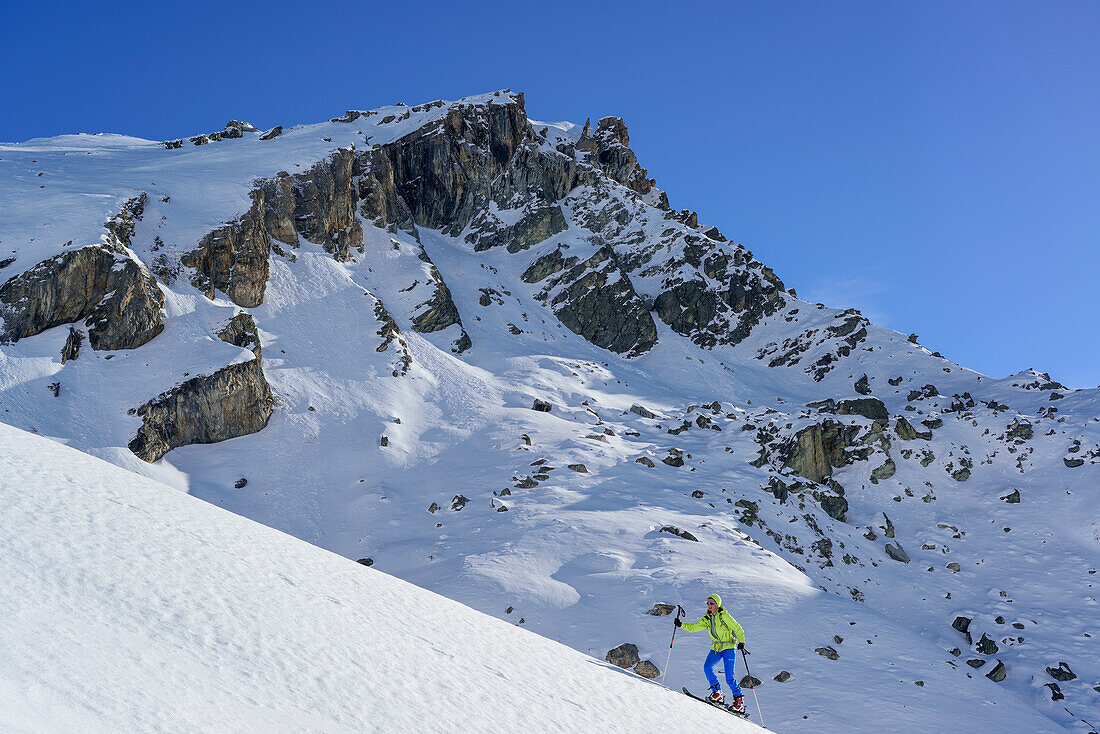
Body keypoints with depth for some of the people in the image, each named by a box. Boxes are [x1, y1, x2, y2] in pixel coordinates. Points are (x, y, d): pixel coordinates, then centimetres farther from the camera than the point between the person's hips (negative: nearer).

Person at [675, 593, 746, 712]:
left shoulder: (724, 616, -10)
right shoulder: (706, 618, 7)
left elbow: (737, 628, -5)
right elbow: (694, 627, 9)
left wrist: (741, 642, -16)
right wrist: (681, 625, -4)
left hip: (729, 647, -6)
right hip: (716, 648, 6)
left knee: (729, 678, -13)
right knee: (707, 667, -19)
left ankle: (739, 701, 0)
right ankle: (717, 694, -10)